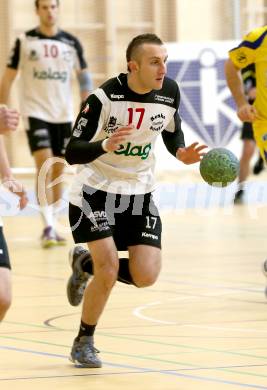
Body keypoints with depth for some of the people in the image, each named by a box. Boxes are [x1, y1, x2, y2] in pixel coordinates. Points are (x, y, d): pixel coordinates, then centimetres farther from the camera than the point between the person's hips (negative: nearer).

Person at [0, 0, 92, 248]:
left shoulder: (71, 43, 4)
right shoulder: (25, 41, -1)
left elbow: (83, 76, 9)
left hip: (63, 115, 3)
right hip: (35, 112, -3)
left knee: (58, 171, 7)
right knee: (44, 164, -17)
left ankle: (52, 226, 17)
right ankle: (47, 227, -20)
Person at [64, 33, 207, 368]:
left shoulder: (169, 92, -8)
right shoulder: (104, 97, -22)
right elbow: (72, 153, -22)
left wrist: (182, 153, -8)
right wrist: (105, 145, -41)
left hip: (138, 190, 5)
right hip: (96, 189, -5)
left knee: (146, 276, -7)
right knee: (110, 270, -16)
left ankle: (86, 263, 24)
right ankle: (83, 342, 8)